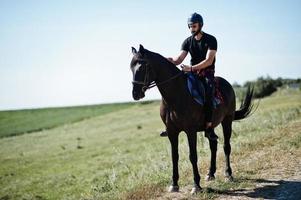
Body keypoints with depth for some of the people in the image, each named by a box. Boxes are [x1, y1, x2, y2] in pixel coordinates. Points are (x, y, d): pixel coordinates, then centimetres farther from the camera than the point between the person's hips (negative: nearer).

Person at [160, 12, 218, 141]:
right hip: (192, 73, 5)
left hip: (207, 73, -5)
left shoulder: (210, 40, -7)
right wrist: (171, 61, -27)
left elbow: (209, 61, -18)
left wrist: (191, 68, -28)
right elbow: (179, 59, -3)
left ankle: (209, 127, -32)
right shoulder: (188, 41, 7)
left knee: (208, 93, -34)